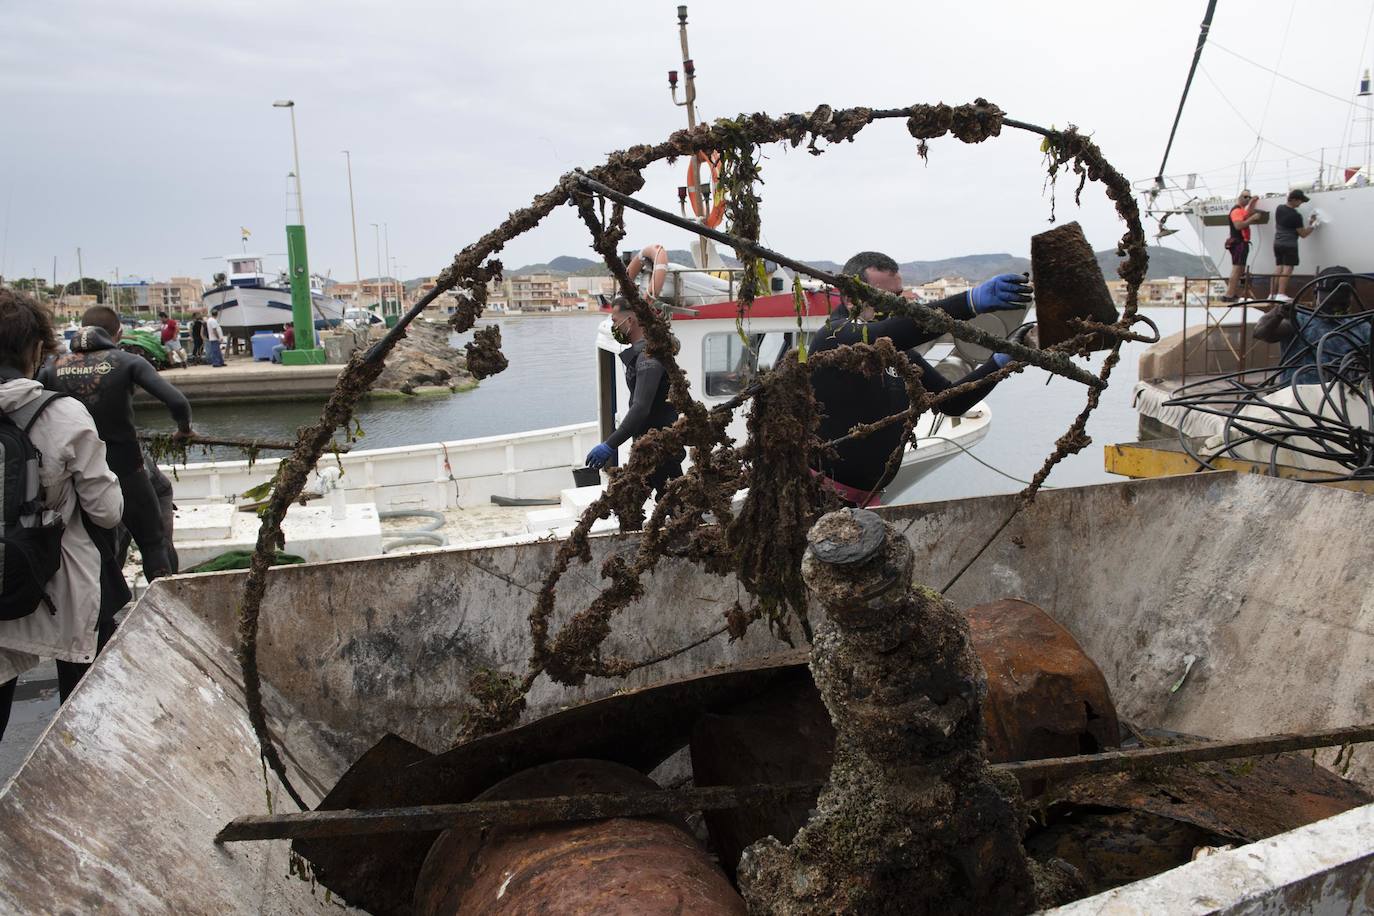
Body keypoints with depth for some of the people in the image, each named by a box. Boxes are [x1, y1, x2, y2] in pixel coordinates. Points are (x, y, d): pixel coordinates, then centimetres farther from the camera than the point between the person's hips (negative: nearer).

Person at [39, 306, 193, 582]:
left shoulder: (54, 368, 0)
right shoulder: (127, 362, -9)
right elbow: (177, 402, -18)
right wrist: (184, 429, 2)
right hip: (125, 470, -3)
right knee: (154, 543, 11)